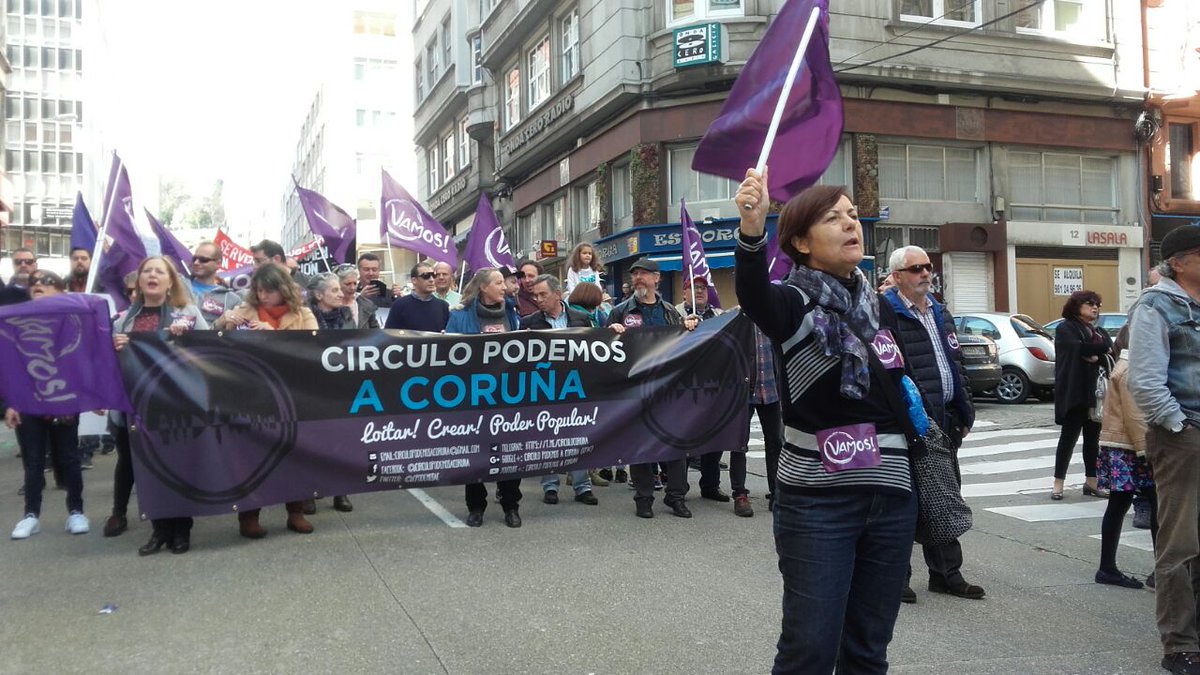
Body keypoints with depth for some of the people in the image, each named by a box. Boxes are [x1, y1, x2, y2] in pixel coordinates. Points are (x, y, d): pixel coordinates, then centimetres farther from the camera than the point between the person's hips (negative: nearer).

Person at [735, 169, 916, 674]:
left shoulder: (875, 305, 11)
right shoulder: (795, 303, -8)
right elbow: (753, 294, -33)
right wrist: (751, 229, -52)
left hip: (892, 497, 6)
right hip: (817, 501, -6)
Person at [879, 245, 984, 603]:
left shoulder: (940, 313, 17)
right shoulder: (885, 313, -11)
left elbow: (956, 364, 22)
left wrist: (964, 413, 17)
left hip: (943, 420, 9)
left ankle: (947, 573, 27)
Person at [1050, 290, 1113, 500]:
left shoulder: (1099, 332, 18)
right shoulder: (1065, 329, -1)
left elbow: (1112, 353, 1)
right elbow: (1077, 348, -20)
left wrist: (1095, 355, -17)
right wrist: (1102, 348, -8)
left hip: (1095, 392, 6)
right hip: (1073, 393, -6)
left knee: (1093, 437, 8)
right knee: (1069, 437, -2)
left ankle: (1091, 482, 17)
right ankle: (1058, 483, 4)